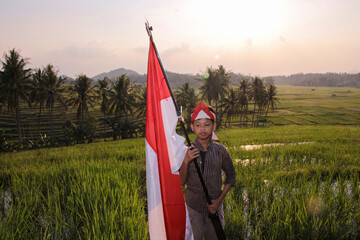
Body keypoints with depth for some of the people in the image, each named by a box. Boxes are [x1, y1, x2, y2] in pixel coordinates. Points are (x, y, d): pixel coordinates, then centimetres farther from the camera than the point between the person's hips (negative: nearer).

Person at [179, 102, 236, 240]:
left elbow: (230, 175, 7)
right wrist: (185, 161, -24)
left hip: (214, 206, 2)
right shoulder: (186, 151, -8)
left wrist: (220, 200, -3)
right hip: (193, 207, -1)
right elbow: (181, 182, -7)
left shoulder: (220, 151, -5)